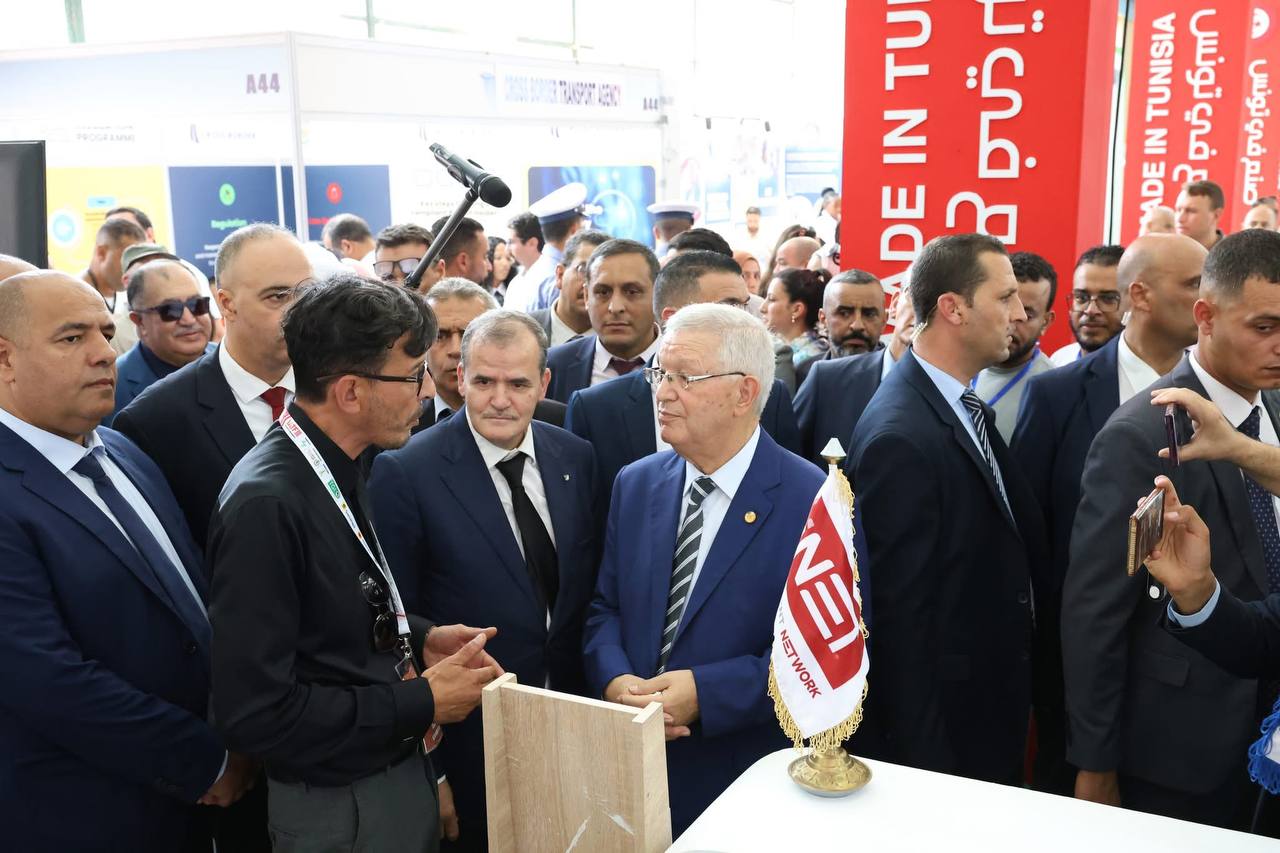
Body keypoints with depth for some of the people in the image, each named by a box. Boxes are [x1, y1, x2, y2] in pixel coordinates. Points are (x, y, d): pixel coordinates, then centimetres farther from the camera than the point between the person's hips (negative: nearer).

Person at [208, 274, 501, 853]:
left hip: (397, 774, 8)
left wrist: (419, 638, -1)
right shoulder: (266, 504, -26)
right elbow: (255, 712, -27)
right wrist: (420, 704, -20)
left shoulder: (339, 469, 2)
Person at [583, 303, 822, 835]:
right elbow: (605, 609, 8)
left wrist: (706, 692, -23)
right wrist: (615, 680, -13)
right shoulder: (635, 485, 4)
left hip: (750, 782, -4)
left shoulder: (815, 502, -14)